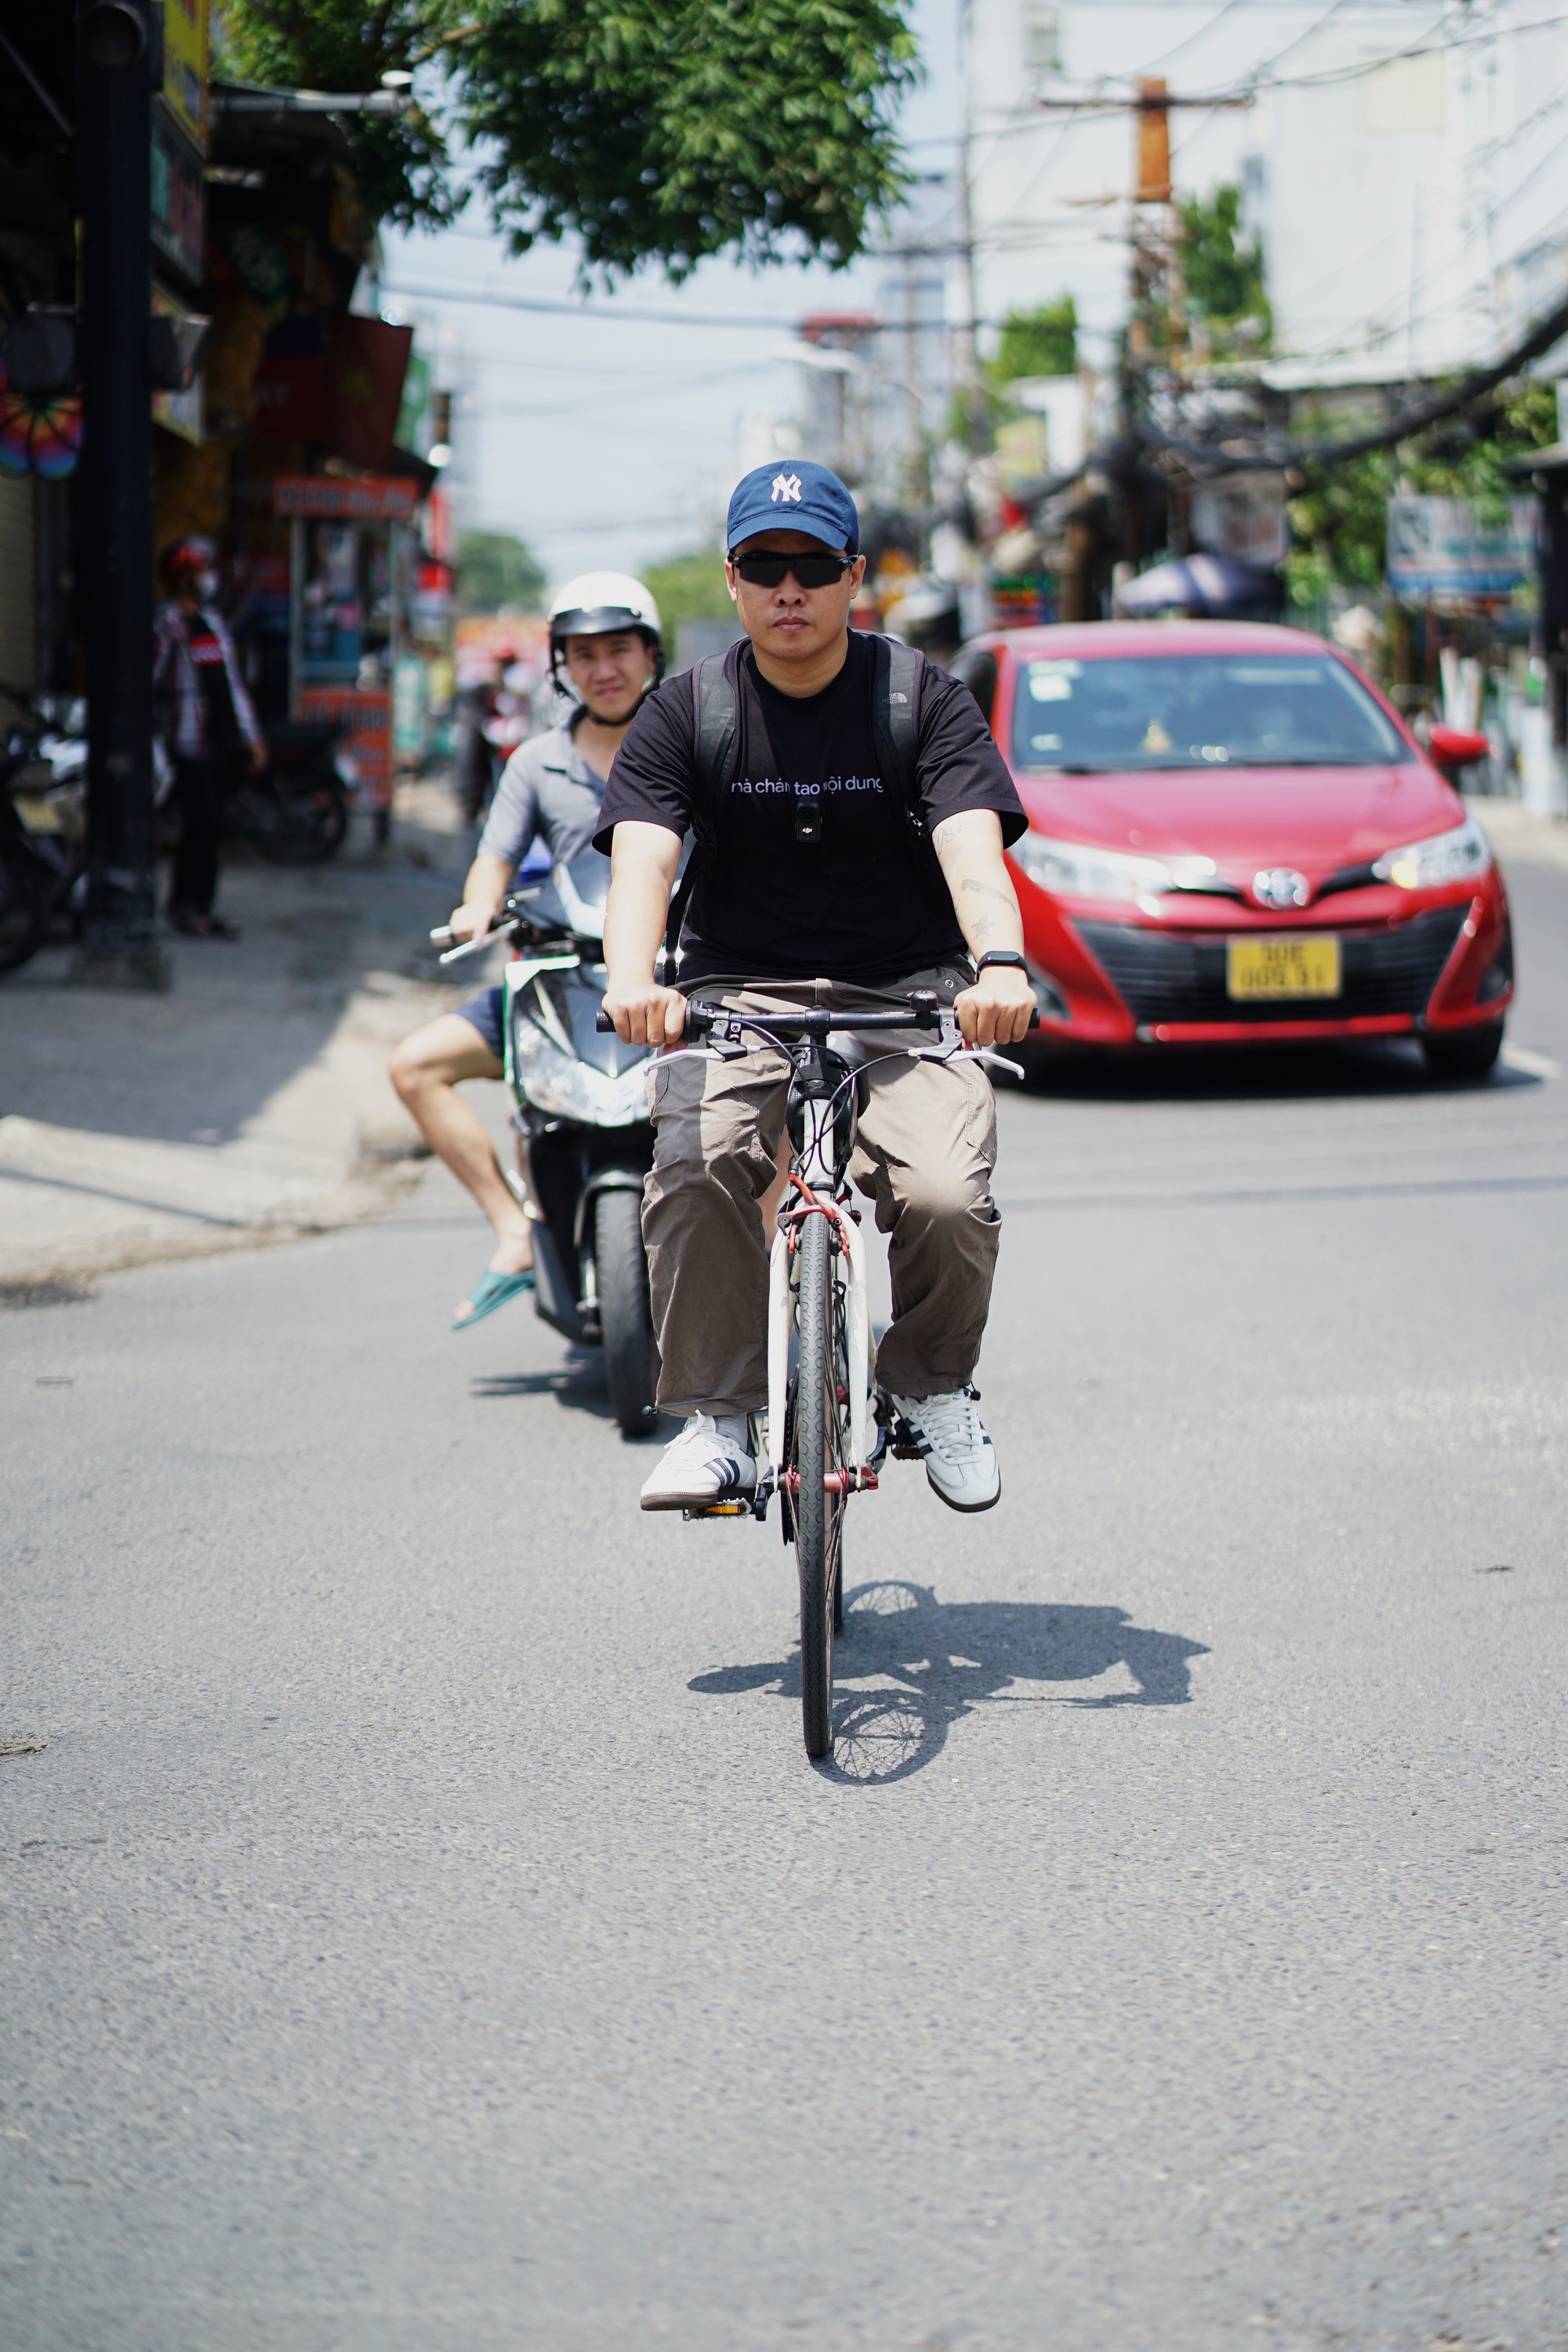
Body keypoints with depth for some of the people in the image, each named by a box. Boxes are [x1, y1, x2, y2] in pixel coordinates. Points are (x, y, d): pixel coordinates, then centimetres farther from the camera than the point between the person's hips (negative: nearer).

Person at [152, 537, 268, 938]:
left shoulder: (212, 620, 17)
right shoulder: (167, 622, -7)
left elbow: (232, 680, 21)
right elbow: (153, 680, -10)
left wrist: (250, 735, 19)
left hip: (223, 740, 7)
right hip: (189, 744, -7)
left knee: (211, 826, 7)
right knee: (202, 822, -11)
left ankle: (202, 907, 11)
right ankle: (183, 902, 0)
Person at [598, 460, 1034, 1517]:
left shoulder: (927, 703, 0)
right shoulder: (684, 717, 2)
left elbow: (973, 847, -16)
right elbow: (642, 856, -13)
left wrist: (1001, 962, -38)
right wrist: (632, 978, -36)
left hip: (907, 994, 0)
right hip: (737, 994, 1)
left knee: (944, 1195, -26)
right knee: (697, 1173, -30)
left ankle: (934, 1389, 4)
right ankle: (719, 1421, -15)